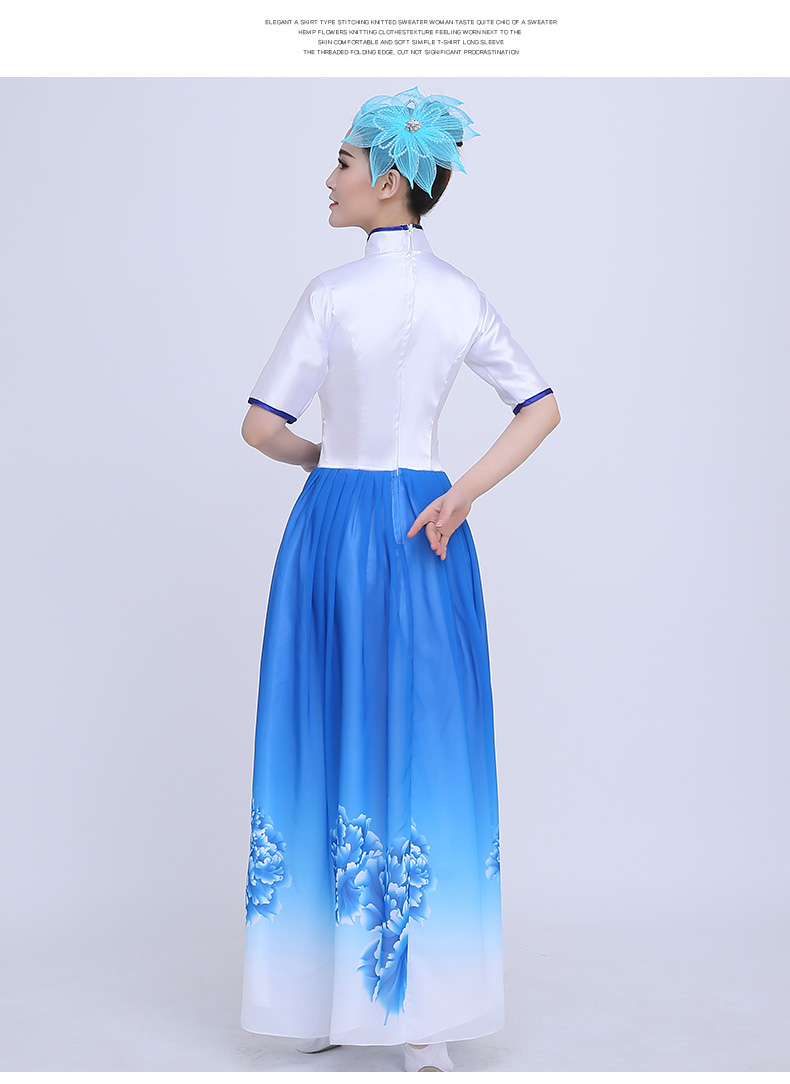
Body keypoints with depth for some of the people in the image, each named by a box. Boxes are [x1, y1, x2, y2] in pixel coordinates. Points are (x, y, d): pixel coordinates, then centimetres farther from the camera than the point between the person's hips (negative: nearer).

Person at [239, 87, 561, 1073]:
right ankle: (426, 1015, 12)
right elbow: (542, 410, 7)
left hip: (334, 522, -3)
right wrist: (461, 494, -1)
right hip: (425, 529, 3)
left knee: (331, 748, 7)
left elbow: (262, 427, -9)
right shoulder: (462, 296, 5)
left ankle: (325, 999, 19)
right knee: (424, 754, 7)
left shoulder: (334, 293, -9)